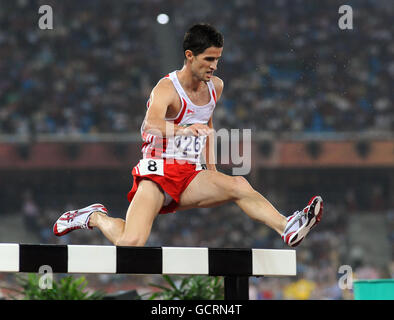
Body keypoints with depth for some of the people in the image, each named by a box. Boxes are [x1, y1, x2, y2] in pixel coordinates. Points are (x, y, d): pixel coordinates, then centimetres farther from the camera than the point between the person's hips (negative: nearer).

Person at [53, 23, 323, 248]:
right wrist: (184, 129, -56)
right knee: (131, 244, -24)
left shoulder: (216, 87, 10)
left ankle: (287, 228, -43)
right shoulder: (167, 88, -13)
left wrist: (213, 174, 24)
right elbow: (152, 123, -35)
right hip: (158, 170, -6)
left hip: (190, 177, 6)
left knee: (238, 185, -25)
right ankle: (96, 217, 6)